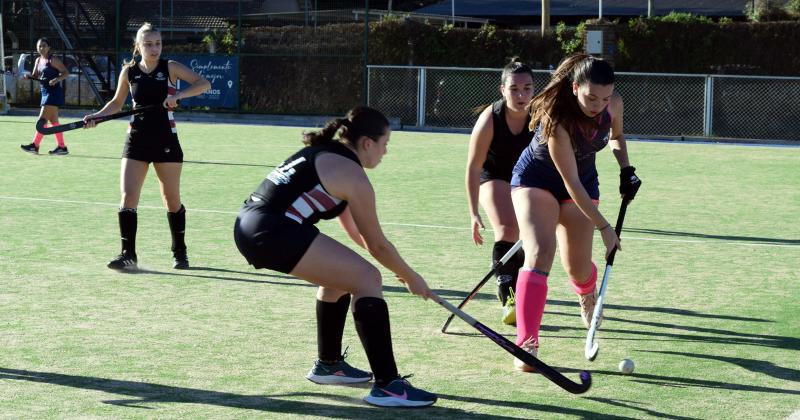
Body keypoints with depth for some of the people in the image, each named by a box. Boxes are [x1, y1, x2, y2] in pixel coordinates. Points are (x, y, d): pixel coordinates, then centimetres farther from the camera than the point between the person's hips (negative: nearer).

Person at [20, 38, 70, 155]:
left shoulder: (53, 60, -10)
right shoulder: (38, 60, 12)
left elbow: (66, 72, -11)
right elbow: (35, 76, 19)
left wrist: (57, 79, -27)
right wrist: (29, 76, -3)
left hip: (54, 92, -9)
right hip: (45, 92, 9)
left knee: (42, 119, -10)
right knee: (53, 120, 11)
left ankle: (35, 145, -9)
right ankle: (61, 147, 15)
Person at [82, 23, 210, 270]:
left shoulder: (170, 67, -3)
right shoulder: (129, 71, 4)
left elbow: (203, 84, -11)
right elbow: (117, 103, 17)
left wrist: (178, 95, -26)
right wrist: (96, 116, 1)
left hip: (166, 140, -2)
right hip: (136, 139, 2)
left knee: (172, 199, 8)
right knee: (128, 197, -10)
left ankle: (179, 252, 23)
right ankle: (128, 254, -5)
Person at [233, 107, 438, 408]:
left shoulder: (324, 153, 23)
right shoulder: (352, 174, -4)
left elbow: (354, 229, 31)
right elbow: (377, 246, 1)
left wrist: (397, 269, 34)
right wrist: (410, 278, 17)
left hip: (248, 226, 10)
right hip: (274, 232, -10)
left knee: (340, 276, 26)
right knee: (367, 279, -8)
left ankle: (328, 365, 40)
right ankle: (387, 386, -13)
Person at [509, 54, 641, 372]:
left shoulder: (613, 104, -19)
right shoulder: (556, 118, -36)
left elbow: (616, 136, 8)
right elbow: (572, 184, -32)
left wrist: (626, 169, -8)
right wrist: (604, 227, -30)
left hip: (584, 182, 5)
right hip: (535, 179, -5)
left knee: (577, 268, 6)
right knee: (539, 254, -24)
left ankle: (588, 296, 45)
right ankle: (526, 343, -25)